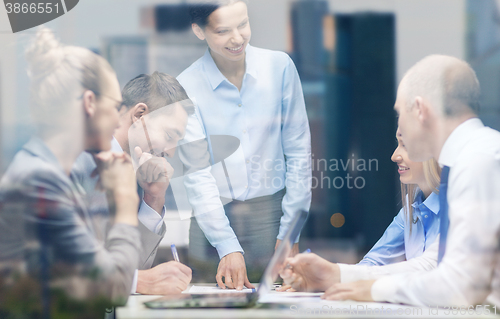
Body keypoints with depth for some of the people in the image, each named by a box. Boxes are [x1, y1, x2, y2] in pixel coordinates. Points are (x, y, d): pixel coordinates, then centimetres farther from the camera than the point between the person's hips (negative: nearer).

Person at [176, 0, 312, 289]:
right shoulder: (186, 88, -7)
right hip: (213, 216, -1)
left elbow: (298, 152, 2)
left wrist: (290, 234, -2)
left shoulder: (280, 67, -2)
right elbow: (196, 175, -10)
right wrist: (227, 247, -19)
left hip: (272, 212, 1)